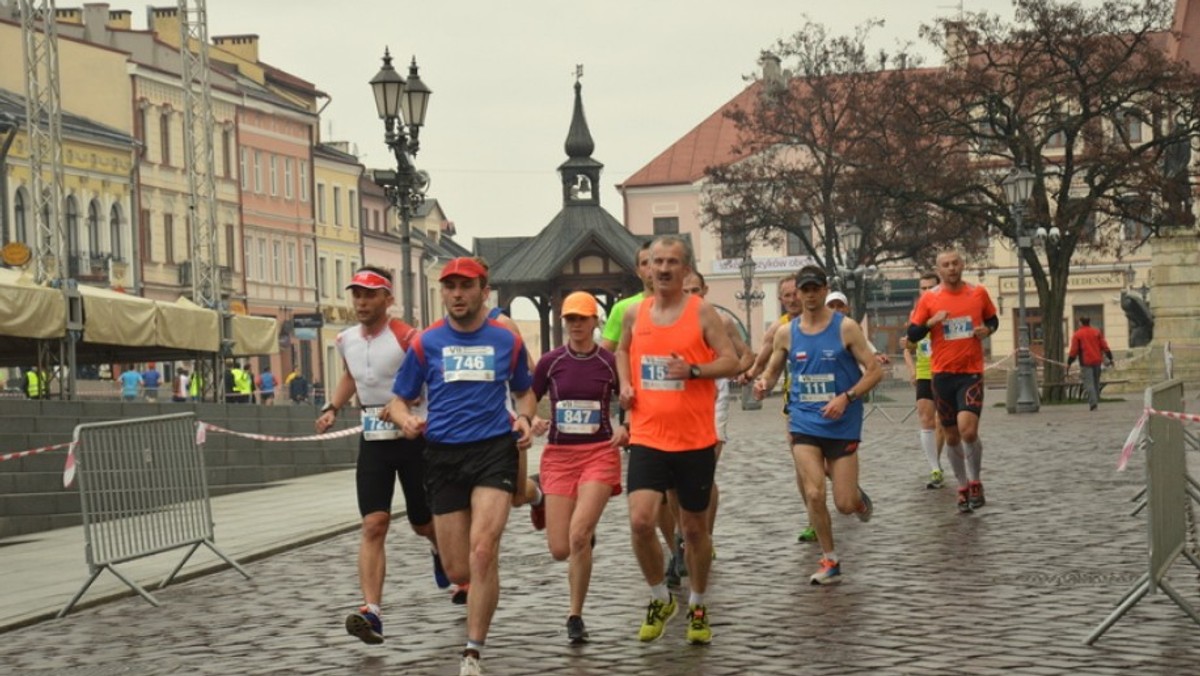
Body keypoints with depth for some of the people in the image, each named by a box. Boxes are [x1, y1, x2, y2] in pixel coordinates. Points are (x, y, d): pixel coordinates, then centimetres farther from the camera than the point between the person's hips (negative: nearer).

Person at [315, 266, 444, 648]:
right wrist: (333, 408, 11)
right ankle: (372, 611, -19)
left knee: (422, 523, 12)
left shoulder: (407, 338, -14)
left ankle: (440, 548, 50)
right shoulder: (346, 341, 5)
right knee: (373, 526, -10)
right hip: (373, 442, 4)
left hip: (412, 440, -4)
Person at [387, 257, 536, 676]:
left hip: (494, 449, -1)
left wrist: (524, 417, -2)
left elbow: (525, 391, 20)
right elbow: (399, 401, 10)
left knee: (483, 551, -20)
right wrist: (406, 419, -13)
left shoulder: (507, 341, 5)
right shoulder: (425, 343, 4)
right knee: (458, 570, 3)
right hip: (443, 455, 2)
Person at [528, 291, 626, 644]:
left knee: (578, 536, -20)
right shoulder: (550, 362, 1)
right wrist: (534, 423, -11)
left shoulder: (610, 363, -2)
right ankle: (587, 535, 39)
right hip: (559, 455, 2)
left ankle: (575, 616, -4)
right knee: (559, 549, -1)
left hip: (599, 453, -2)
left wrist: (624, 430, -13)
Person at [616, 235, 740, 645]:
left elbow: (732, 363, -7)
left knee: (695, 528, 10)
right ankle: (660, 598, 8)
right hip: (647, 438, 2)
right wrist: (625, 384, 6)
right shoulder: (635, 314, 5)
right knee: (640, 522, -15)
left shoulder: (702, 313, -5)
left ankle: (698, 607, 31)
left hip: (695, 441, -2)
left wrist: (693, 370, -23)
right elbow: (622, 351, 25)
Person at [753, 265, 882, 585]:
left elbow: (874, 371, -6)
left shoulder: (845, 327, -6)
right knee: (814, 494, -11)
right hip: (804, 423, 2)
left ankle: (859, 497, 37)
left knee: (845, 504, -1)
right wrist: (763, 384, -10)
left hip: (842, 425, -2)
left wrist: (846, 398, -19)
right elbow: (772, 371, 14)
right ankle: (830, 561, 6)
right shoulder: (786, 333, 3)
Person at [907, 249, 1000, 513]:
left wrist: (987, 329, -3)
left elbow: (992, 319, 19)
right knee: (951, 436, 9)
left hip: (971, 372, -1)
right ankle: (963, 487, 26)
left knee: (968, 430, -19)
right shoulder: (929, 298, 0)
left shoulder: (979, 293, 3)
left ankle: (975, 482, 4)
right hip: (942, 373, 1)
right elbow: (912, 335, 1)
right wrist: (931, 322, -16)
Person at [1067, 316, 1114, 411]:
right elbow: (1104, 346, 6)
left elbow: (1074, 350, -3)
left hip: (1085, 362, -4)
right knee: (1096, 382, 15)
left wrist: (1069, 363, 4)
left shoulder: (1077, 334, -1)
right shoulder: (1097, 332, 9)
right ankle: (1096, 401, 20)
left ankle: (1093, 402, -24)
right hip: (1097, 361, 4)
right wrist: (1109, 358, 11)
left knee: (1088, 383, -9)